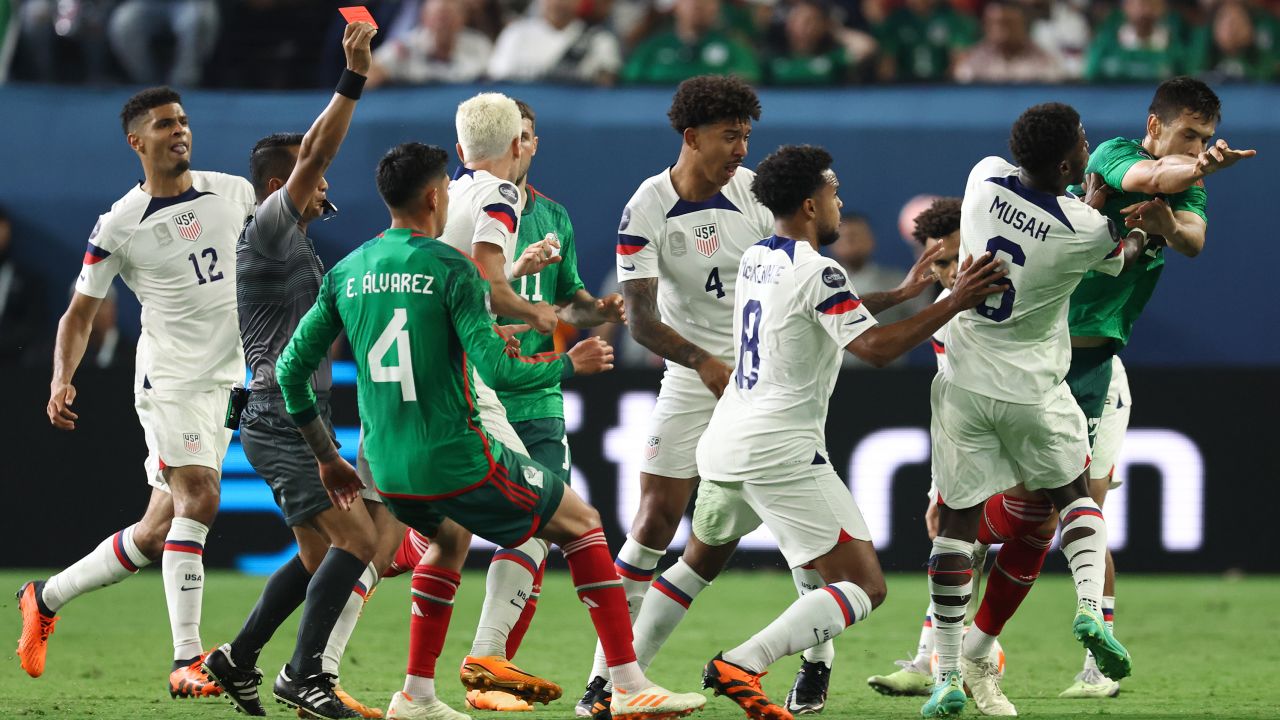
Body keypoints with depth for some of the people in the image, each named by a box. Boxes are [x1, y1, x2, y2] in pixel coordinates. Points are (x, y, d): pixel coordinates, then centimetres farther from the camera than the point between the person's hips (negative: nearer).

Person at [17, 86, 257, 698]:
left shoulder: (235, 192, 6)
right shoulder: (118, 226, -5)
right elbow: (79, 314, -1)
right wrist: (61, 379, -15)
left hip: (227, 380, 5)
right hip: (168, 378, -5)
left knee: (157, 533, 7)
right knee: (197, 499, -22)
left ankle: (46, 599, 26)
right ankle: (186, 661, -22)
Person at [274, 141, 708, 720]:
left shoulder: (345, 274, 7)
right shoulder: (450, 269, -11)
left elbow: (291, 368, 11)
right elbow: (498, 371, -18)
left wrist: (326, 456, 22)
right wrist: (569, 364, 0)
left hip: (387, 472, 6)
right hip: (457, 464, -6)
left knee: (450, 536, 37)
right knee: (582, 524, 12)